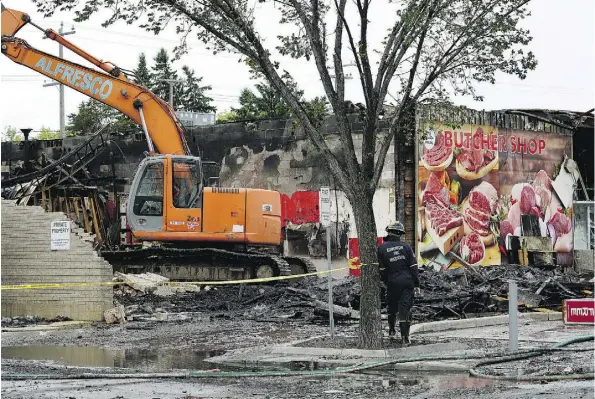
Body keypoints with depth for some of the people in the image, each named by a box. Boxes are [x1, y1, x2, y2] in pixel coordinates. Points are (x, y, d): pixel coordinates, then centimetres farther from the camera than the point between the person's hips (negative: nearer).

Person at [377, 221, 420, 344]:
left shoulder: (382, 248, -2)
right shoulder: (405, 246, 0)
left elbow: (382, 269, 0)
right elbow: (413, 266, -1)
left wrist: (385, 282, 13)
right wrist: (416, 284, 3)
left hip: (392, 282, 0)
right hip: (407, 282, 0)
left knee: (392, 307, 20)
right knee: (405, 308, 1)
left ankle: (391, 330, 31)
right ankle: (405, 336, -4)